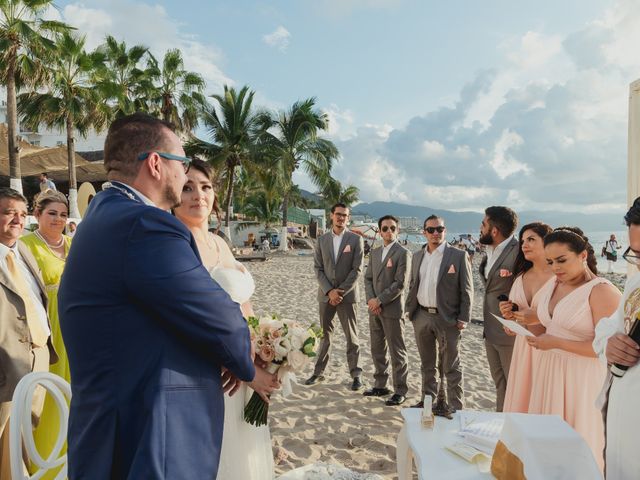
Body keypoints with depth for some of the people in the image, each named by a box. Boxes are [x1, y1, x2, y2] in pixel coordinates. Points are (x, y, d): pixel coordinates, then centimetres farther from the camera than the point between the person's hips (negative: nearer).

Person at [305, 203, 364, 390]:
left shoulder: (356, 239, -2)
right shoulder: (322, 240, 6)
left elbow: (357, 269, -6)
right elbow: (318, 268, 3)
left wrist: (341, 291, -12)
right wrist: (329, 291, -9)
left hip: (347, 294, -2)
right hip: (326, 294, 3)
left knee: (351, 336, 4)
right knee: (324, 334, 10)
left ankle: (355, 374, 15)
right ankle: (318, 372, 20)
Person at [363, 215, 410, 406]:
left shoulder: (403, 253, -8)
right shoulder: (375, 252, 13)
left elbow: (400, 283, -14)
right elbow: (368, 278, 12)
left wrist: (380, 300, -14)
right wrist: (371, 299, -5)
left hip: (392, 309, -7)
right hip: (374, 309, 7)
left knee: (397, 351, 2)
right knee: (377, 349, 14)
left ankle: (400, 391, 12)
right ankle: (380, 385, 28)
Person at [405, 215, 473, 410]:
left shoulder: (459, 256, -6)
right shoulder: (417, 256, 9)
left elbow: (466, 290, -6)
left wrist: (463, 318, -10)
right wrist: (409, 309, 9)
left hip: (447, 319, -5)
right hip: (421, 316, 5)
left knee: (451, 367, 5)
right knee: (427, 364, 18)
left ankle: (456, 407, 17)